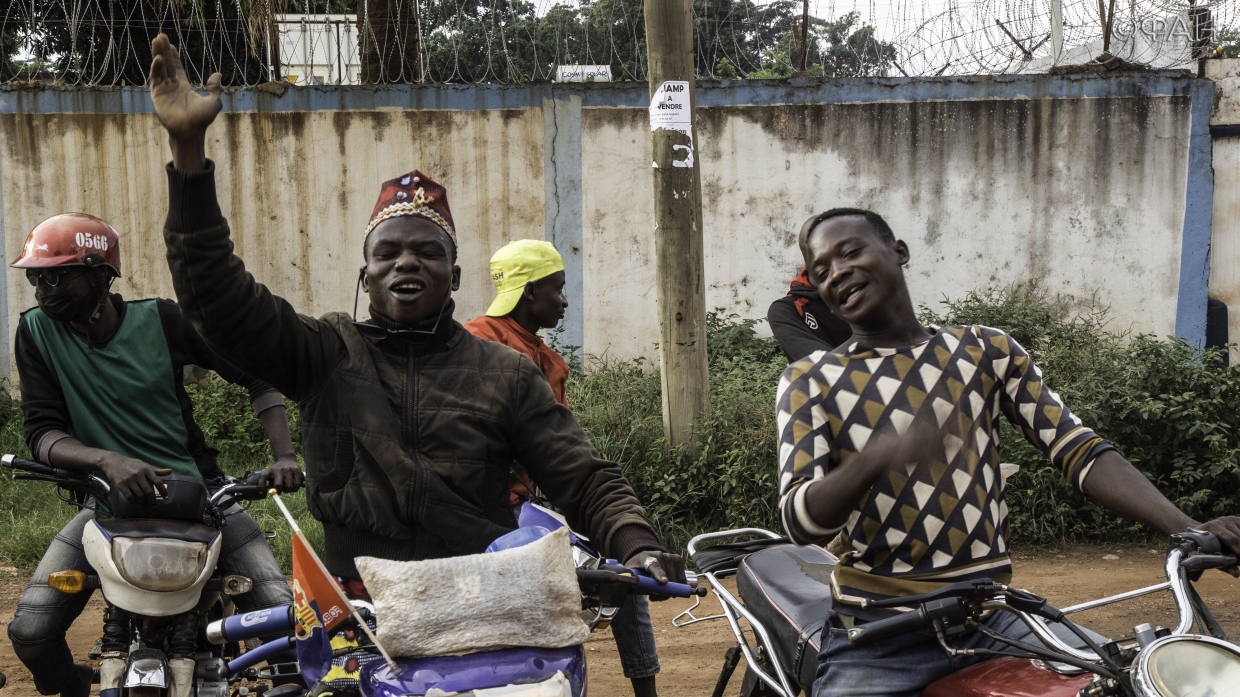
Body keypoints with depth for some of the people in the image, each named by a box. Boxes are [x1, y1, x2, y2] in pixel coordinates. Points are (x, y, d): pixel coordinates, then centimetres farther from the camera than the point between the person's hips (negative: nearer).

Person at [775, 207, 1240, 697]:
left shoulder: (987, 350, 9)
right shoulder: (809, 380, 2)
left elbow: (1079, 450, 1)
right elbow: (800, 523, -9)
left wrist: (1188, 530, -13)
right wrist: (877, 457, -29)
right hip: (877, 633, -2)